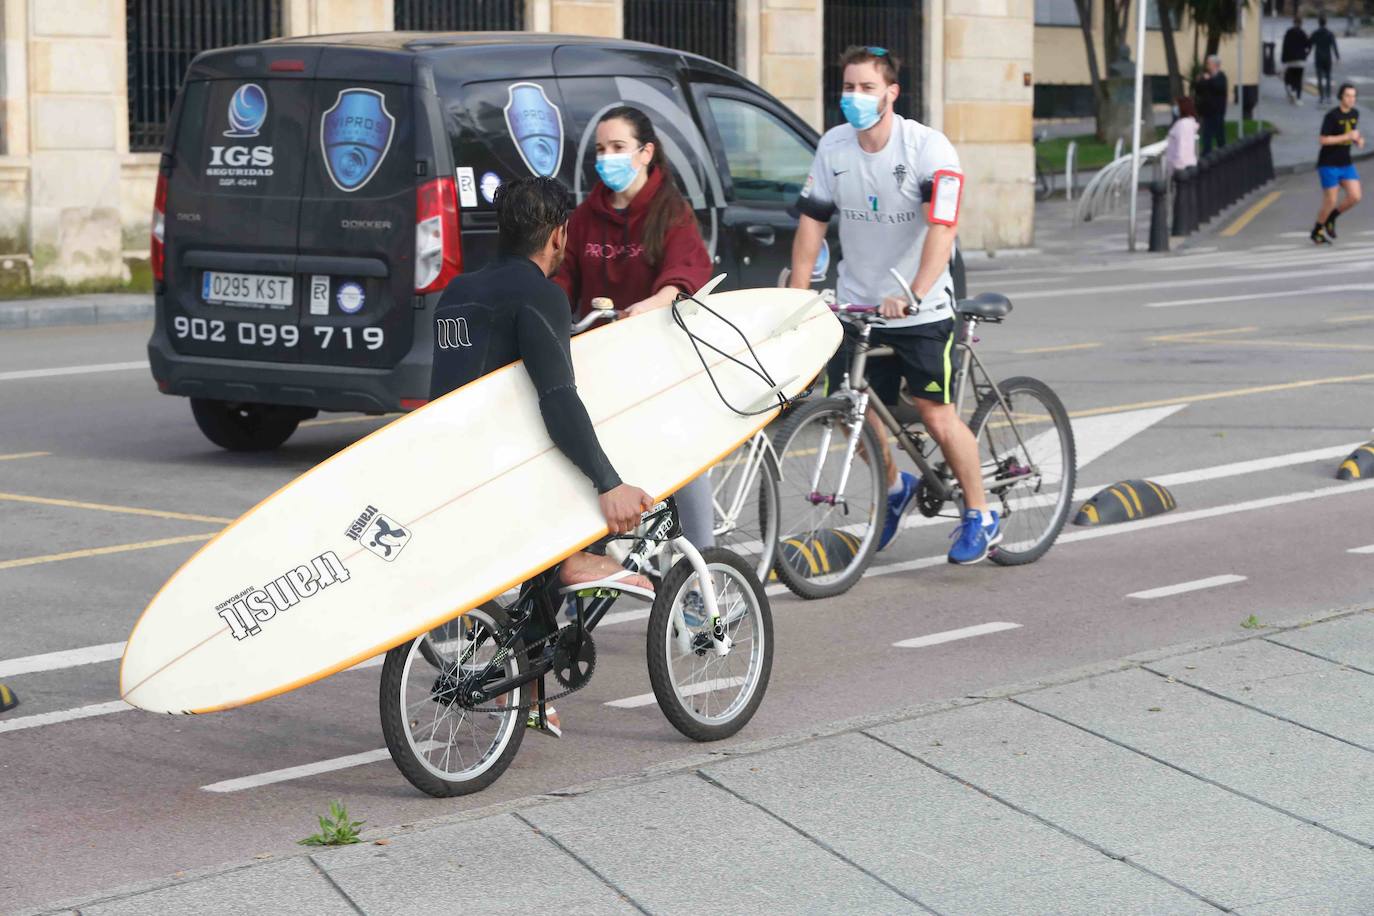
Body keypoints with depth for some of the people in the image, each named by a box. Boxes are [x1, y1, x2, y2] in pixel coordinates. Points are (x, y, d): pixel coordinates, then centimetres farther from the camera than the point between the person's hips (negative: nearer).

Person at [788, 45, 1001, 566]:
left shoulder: (927, 147, -15)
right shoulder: (833, 147, 0)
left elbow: (942, 228, -25)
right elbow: (812, 220, 4)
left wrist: (913, 295, -37)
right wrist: (796, 292, -5)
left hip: (921, 310, -4)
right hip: (856, 303, 4)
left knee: (936, 414, -8)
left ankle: (980, 517, 10)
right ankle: (896, 489, 32)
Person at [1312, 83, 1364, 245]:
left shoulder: (1355, 114, 4)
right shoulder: (1332, 116, -17)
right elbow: (1322, 140, -20)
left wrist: (1358, 140, -1)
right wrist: (1347, 137, -24)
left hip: (1346, 164, 6)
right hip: (1329, 165, -6)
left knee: (1355, 197, -6)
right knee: (1330, 202, -1)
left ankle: (1330, 218, 19)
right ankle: (1317, 231, 22)